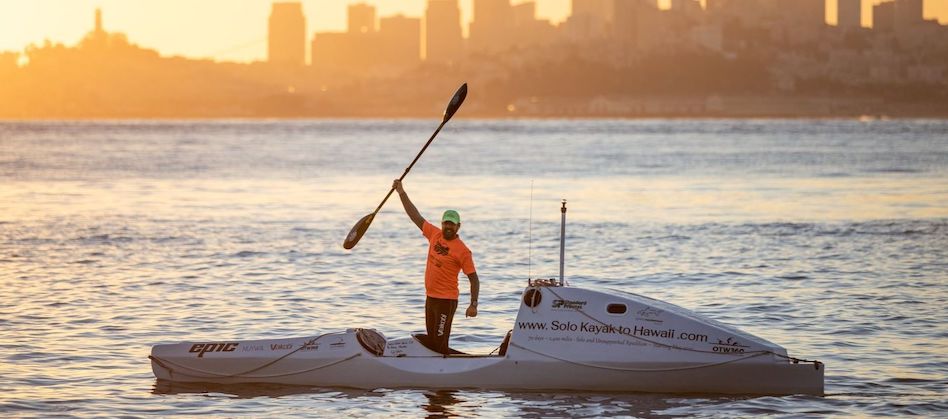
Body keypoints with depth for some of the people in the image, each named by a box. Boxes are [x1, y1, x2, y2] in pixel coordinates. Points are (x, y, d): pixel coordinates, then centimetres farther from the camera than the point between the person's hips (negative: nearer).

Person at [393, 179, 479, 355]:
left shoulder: (462, 251, -12)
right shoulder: (435, 235, 6)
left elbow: (474, 279, -11)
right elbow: (416, 217, 12)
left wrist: (473, 305, -18)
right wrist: (402, 193, 10)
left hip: (447, 301, -7)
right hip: (430, 298, 7)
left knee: (439, 344, -12)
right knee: (431, 342, 10)